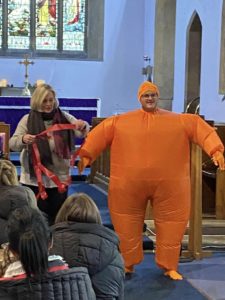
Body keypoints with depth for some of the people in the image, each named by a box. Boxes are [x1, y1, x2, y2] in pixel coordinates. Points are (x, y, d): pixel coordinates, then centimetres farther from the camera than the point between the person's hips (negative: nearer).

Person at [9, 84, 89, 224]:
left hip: (60, 178, 1)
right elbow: (13, 144, -7)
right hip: (34, 178, -1)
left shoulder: (64, 118, 1)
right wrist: (23, 139, -31)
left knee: (58, 217, 10)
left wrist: (83, 126, -30)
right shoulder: (28, 119, -2)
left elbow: (82, 133, -6)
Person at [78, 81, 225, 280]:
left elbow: (201, 128, -2)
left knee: (170, 225, 6)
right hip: (129, 184, 0)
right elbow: (100, 133, 5)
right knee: (128, 224, 7)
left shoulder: (180, 121, 6)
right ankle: (127, 265, 23)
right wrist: (86, 155, -3)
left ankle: (169, 267, 20)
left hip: (169, 184, 0)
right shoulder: (120, 121, 7)